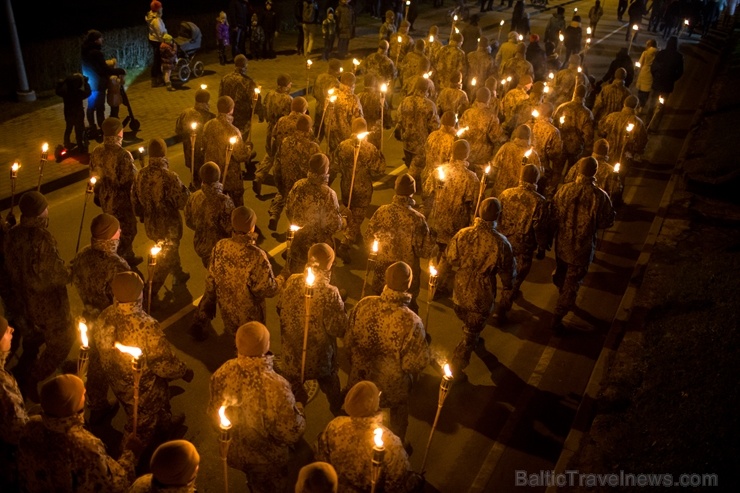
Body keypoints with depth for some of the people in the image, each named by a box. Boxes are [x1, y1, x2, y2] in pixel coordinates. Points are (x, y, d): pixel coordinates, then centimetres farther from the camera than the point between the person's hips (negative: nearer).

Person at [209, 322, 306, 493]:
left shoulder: (223, 373, -25)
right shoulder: (275, 386, -40)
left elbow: (214, 413, -6)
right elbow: (291, 433, -27)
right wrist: (298, 410, -7)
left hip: (236, 451, 4)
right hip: (266, 458, -4)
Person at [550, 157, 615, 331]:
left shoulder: (564, 189, -14)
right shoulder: (600, 196, -21)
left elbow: (553, 216, -6)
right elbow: (607, 222, -10)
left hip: (562, 243, 3)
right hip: (583, 246, -3)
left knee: (561, 274, 27)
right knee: (572, 282, 11)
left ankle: (565, 302, 53)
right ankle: (558, 317, 14)